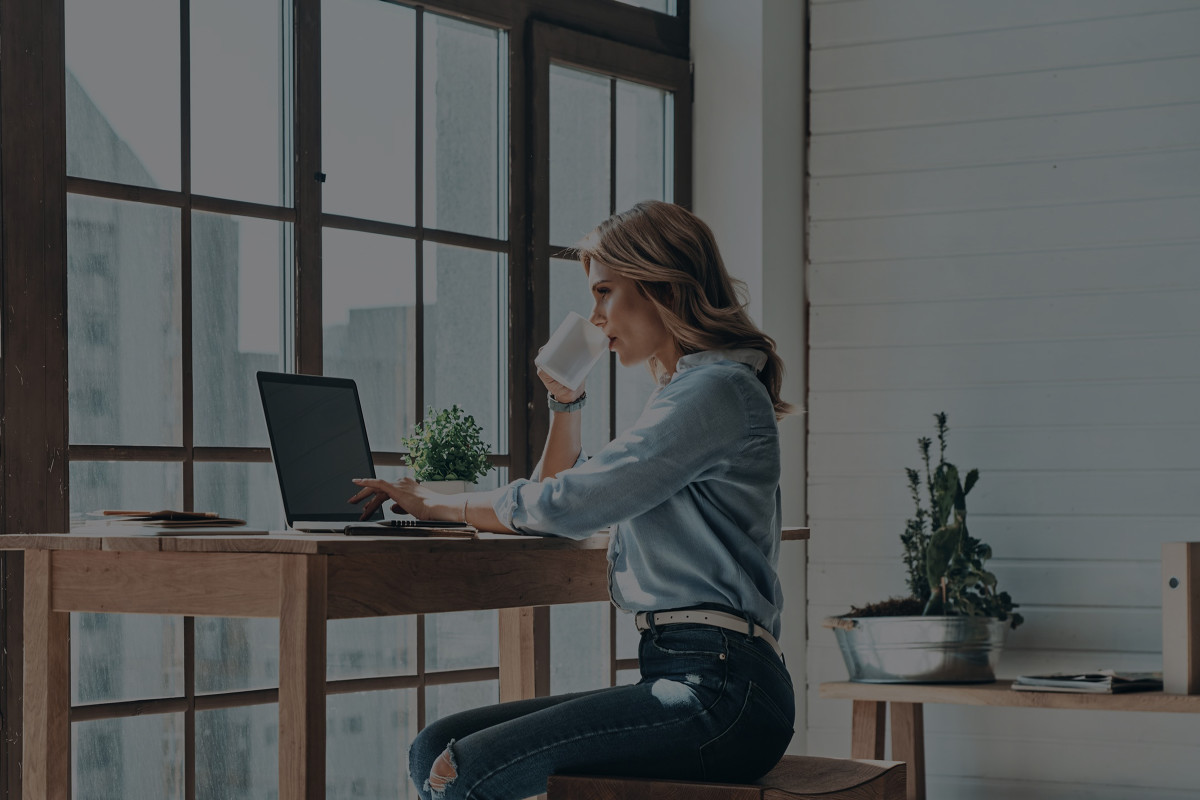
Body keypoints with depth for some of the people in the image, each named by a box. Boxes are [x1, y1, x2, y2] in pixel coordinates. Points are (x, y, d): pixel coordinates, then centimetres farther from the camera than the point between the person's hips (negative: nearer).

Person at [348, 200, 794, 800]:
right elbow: (558, 501, 32)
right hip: (679, 679, 10)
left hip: (721, 692, -10)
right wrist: (566, 400, 22)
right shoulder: (684, 393, 24)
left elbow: (568, 504, -13)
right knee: (435, 749, -3)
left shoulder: (719, 391, -8)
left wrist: (439, 504, 0)